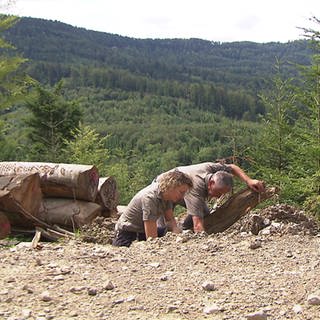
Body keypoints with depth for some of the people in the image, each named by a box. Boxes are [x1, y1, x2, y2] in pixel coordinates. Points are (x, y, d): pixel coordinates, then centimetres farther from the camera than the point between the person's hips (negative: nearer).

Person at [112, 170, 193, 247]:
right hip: (128, 234, -8)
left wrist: (175, 229, -13)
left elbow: (170, 219, 8)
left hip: (143, 230, 8)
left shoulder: (167, 193, -7)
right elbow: (151, 238, -33)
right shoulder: (150, 198, -31)